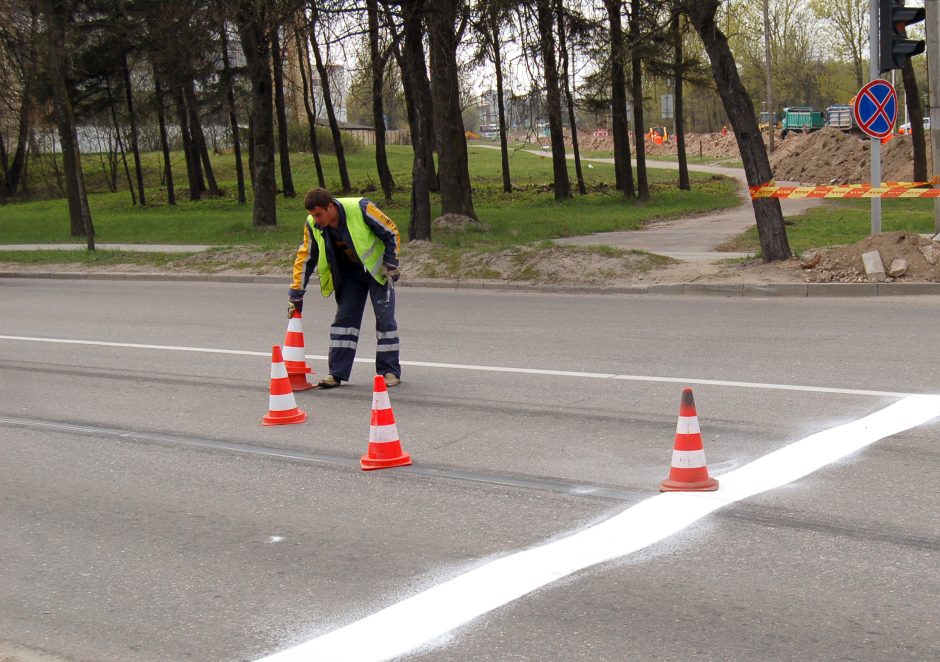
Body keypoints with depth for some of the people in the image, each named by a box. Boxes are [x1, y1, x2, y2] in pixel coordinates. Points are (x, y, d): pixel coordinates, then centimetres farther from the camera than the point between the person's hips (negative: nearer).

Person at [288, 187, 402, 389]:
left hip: (376, 269, -4)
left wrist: (390, 266, -15)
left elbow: (391, 233, -17)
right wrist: (296, 295, -4)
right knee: (344, 318, 0)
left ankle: (390, 371, 4)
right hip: (349, 273, 4)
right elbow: (306, 258, -4)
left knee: (385, 317, -6)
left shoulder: (360, 208, -30)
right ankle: (337, 373, 4)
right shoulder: (312, 225, -16)